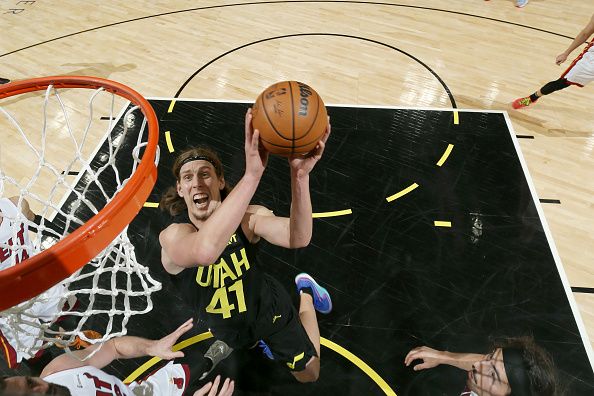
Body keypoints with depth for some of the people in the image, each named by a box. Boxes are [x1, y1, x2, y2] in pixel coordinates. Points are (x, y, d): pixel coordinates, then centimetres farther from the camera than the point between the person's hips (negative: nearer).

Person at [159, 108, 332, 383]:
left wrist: (299, 174, -65)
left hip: (267, 309, 0)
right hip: (227, 326, 1)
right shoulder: (172, 235, -32)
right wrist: (252, 174, -68)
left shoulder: (247, 217, -29)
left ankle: (306, 292, 36)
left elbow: (297, 238, -48)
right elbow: (205, 251, -58)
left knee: (309, 374, 23)